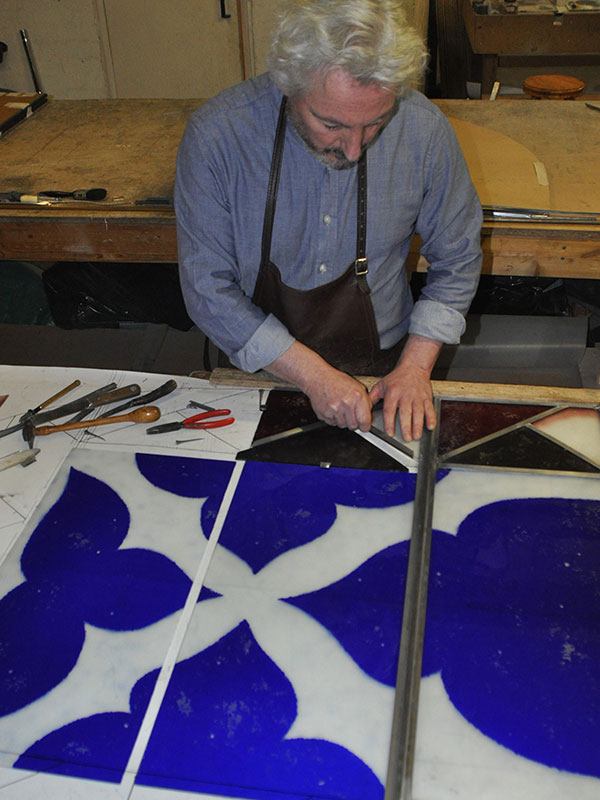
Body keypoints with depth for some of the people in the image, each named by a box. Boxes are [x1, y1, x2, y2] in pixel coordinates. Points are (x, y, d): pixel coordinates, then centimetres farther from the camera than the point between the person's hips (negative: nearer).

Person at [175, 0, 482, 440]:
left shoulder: (425, 130, -16)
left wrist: (415, 366, -12)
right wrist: (312, 374, -22)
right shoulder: (216, 135, -21)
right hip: (263, 369, 0)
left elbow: (456, 260, -1)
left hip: (380, 371, 1)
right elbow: (208, 288, -16)